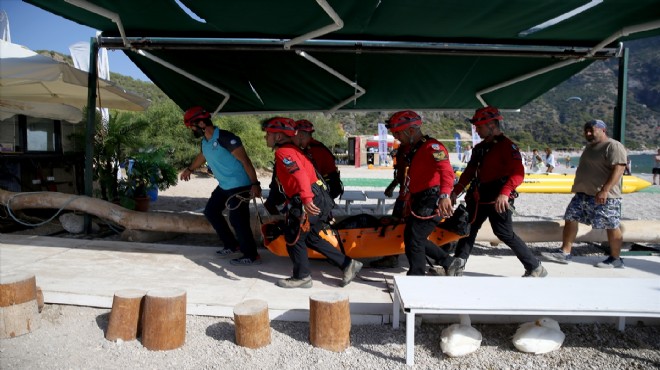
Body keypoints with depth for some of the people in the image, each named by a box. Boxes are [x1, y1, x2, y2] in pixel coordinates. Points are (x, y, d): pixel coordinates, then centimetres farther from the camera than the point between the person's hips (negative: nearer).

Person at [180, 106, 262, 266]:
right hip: (224, 186, 10)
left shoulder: (226, 138, -21)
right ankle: (233, 246, 23)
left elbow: (245, 161, -21)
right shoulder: (205, 141, 7)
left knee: (237, 220, -10)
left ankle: (252, 256, 4)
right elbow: (202, 156, 31)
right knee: (211, 211, 16)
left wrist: (254, 184, -24)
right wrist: (189, 169, 47)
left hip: (239, 186, -10)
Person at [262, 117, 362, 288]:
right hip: (320, 200, 10)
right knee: (311, 238, 20)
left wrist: (306, 198, -37)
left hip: (310, 203, -10)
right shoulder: (291, 150, 21)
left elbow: (300, 174, -27)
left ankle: (302, 277, 19)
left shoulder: (283, 152, -10)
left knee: (293, 238, 4)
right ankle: (348, 264, 21)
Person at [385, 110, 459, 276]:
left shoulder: (432, 147, -15)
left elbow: (447, 171, -31)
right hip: (420, 202, 10)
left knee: (413, 240, -7)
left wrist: (444, 195, -45)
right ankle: (447, 262, 27)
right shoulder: (415, 150, 16)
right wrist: (411, 200, 31)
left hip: (431, 203, -10)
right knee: (410, 237, 16)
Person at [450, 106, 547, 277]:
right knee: (469, 229, 10)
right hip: (479, 198, 9)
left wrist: (504, 193, -35)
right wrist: (456, 191, 11)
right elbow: (470, 171, 19)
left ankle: (535, 268, 10)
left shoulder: (507, 145, -12)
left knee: (505, 234, -5)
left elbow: (518, 173, -23)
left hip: (498, 200, -9)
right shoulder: (480, 147, 14)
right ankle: (457, 267, 19)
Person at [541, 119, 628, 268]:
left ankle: (615, 259, 15)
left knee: (611, 227, 1)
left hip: (604, 196, -9)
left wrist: (604, 190, -29)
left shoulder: (613, 146, -12)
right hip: (583, 194, 9)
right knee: (570, 219, 5)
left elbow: (619, 169, -22)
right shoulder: (590, 146, 17)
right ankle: (564, 253, 9)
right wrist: (578, 187, 25)